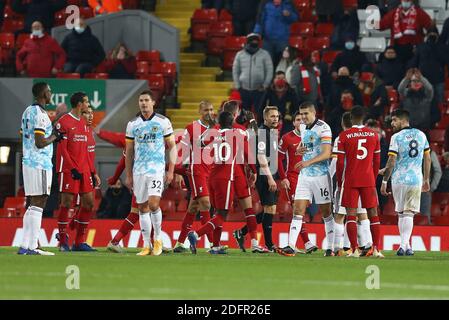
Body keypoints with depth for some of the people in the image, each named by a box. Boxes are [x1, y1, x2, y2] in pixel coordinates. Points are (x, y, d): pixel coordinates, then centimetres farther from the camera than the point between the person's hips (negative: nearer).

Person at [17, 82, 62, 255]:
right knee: (38, 204, -8)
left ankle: (25, 245, 11)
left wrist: (51, 136, 19)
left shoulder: (28, 111, 16)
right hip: (40, 164, -9)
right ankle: (32, 247, -10)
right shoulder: (40, 114, -14)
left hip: (28, 162, 9)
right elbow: (40, 143, -20)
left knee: (33, 205, 12)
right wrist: (53, 137, -3)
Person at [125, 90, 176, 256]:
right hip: (138, 171, 4)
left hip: (157, 169, -4)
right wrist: (128, 176, 10)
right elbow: (129, 151, 13)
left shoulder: (163, 122, -1)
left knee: (153, 204, -17)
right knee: (143, 208, 4)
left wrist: (171, 170, -4)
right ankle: (147, 246, 10)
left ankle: (157, 239, 2)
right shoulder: (132, 124, 8)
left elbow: (172, 147, 3)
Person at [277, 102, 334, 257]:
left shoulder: (323, 128, -12)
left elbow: (327, 153, -19)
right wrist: (299, 149, 4)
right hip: (304, 175, 6)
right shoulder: (303, 127, 12)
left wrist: (308, 162, -31)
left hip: (321, 175, -6)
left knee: (326, 212, 2)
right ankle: (290, 246, -10)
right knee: (298, 210, -4)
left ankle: (330, 248, 9)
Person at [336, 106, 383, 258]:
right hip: (368, 180, 2)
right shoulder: (373, 135, 5)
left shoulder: (344, 136, -4)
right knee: (373, 214, 7)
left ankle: (354, 250, -8)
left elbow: (340, 162, -4)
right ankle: (376, 249, 1)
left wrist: (339, 182, 7)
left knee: (351, 215, -1)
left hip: (350, 181, -2)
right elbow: (377, 161, 9)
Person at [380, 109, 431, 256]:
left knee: (401, 214, 10)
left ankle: (406, 246, 11)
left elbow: (391, 162, -11)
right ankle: (404, 245, -12)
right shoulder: (421, 135, 6)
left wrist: (384, 181, -3)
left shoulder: (397, 137, -8)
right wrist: (426, 180, 21)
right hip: (416, 180, 2)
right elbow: (427, 159, 12)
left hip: (399, 179, -2)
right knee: (409, 214, 2)